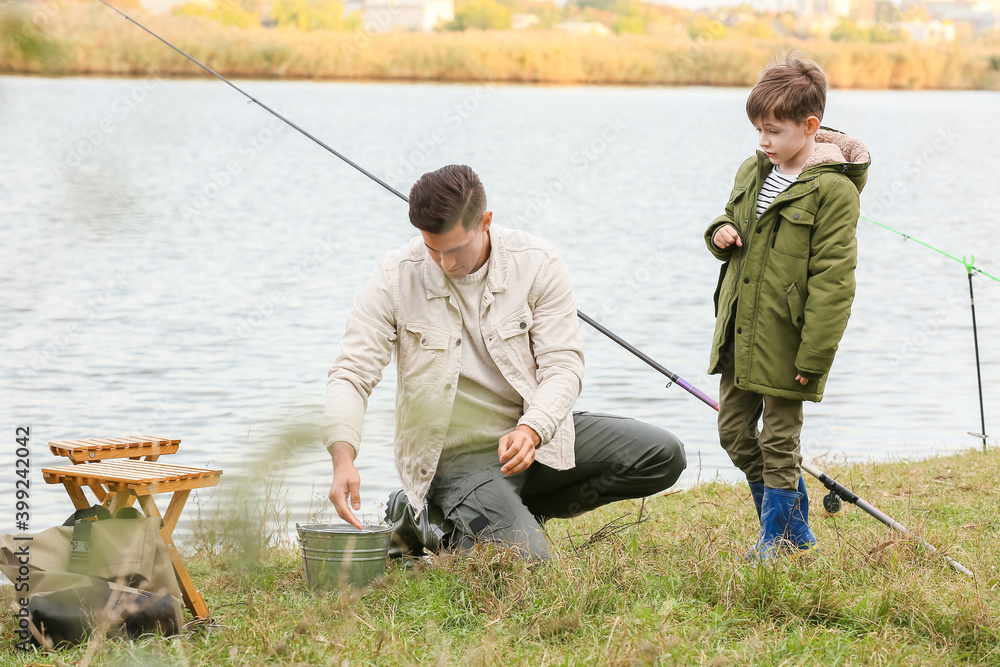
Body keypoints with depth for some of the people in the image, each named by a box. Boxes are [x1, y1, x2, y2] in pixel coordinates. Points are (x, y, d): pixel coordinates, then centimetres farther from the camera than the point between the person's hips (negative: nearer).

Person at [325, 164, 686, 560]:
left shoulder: (537, 264, -9)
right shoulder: (396, 278, -12)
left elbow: (562, 365, -11)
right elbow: (351, 374, -13)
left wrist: (531, 430, -32)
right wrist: (343, 459, -31)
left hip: (535, 436, 4)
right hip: (458, 456, -4)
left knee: (663, 456, -12)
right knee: (525, 562, -27)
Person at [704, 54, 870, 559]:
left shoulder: (833, 190, -16)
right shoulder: (752, 172, 7)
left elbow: (832, 280, -17)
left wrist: (813, 356, -19)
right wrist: (721, 233, -1)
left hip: (785, 341, -8)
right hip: (738, 334, 8)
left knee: (778, 442, 2)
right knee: (735, 432, 14)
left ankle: (776, 541, 17)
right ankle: (795, 530, 28)